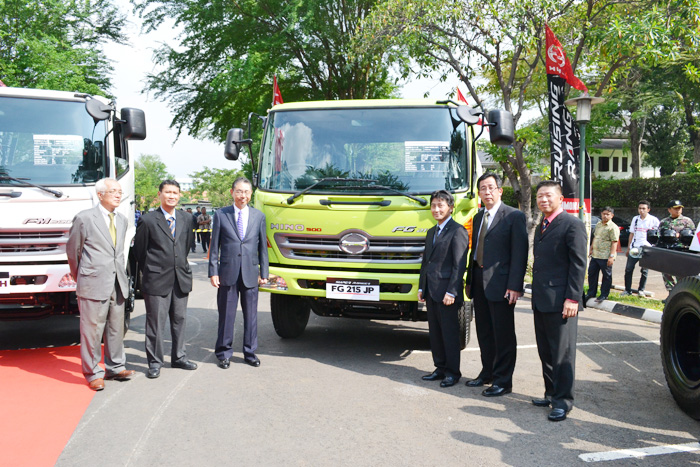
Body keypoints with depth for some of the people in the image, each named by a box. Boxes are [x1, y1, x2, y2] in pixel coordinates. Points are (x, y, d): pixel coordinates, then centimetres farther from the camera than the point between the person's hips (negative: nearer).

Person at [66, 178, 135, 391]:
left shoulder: (122, 220, 14)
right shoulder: (84, 218, -5)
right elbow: (72, 249, 4)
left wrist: (122, 275, 16)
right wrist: (79, 276, 12)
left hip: (117, 285, 6)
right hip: (93, 285, -6)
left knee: (116, 328, 13)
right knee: (92, 330, 1)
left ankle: (115, 367, 26)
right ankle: (93, 373, 13)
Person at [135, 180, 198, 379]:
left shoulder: (187, 219, 8)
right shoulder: (148, 220, -4)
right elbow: (139, 250, 3)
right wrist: (149, 271, 10)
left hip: (181, 278, 4)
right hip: (156, 279, -4)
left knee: (180, 319, 12)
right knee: (155, 322, 1)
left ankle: (179, 357, 26)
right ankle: (154, 362, 12)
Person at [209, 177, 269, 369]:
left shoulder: (259, 216, 8)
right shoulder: (221, 215, 3)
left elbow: (263, 247, 10)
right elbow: (214, 246, 4)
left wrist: (264, 273, 6)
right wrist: (213, 272, -3)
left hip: (250, 273, 2)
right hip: (227, 273, -1)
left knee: (251, 315, 7)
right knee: (226, 315, 4)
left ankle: (250, 353, 20)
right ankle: (224, 353, 17)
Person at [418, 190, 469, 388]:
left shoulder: (457, 231, -10)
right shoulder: (432, 232, 17)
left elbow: (459, 265, -15)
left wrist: (452, 292, -18)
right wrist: (421, 287, 15)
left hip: (446, 292, -8)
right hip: (431, 291, 8)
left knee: (450, 332, 0)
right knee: (435, 332, 13)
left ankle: (452, 372, 11)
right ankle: (440, 368, 24)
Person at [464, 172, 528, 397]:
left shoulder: (514, 216, -7)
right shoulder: (478, 217, 15)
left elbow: (520, 253, -13)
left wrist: (515, 286, -19)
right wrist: (470, 279, 15)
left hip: (501, 284, -7)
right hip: (479, 283, 7)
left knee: (503, 334, 1)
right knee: (484, 332, 16)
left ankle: (503, 380, 10)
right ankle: (487, 372, 29)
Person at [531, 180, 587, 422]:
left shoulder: (572, 225, -8)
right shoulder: (541, 227, 18)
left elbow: (578, 264, -13)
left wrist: (572, 298, -18)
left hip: (560, 302, -8)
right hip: (541, 301, 8)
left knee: (562, 353, -2)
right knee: (545, 352, 14)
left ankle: (563, 400, 6)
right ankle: (551, 393, 25)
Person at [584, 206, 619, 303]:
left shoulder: (613, 227, -11)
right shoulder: (598, 225, 13)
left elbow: (614, 242, -16)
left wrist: (611, 256, -21)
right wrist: (591, 249, 23)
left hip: (605, 257, -8)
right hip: (595, 255, 8)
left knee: (607, 276, 4)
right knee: (591, 273, 13)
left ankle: (604, 295, 14)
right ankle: (591, 293, 25)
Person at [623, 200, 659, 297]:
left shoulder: (654, 220, -1)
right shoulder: (635, 219, 13)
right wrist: (628, 248, 16)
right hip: (634, 248, 4)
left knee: (644, 271, 3)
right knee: (628, 269, 1)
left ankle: (641, 290, 15)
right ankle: (627, 290, 10)